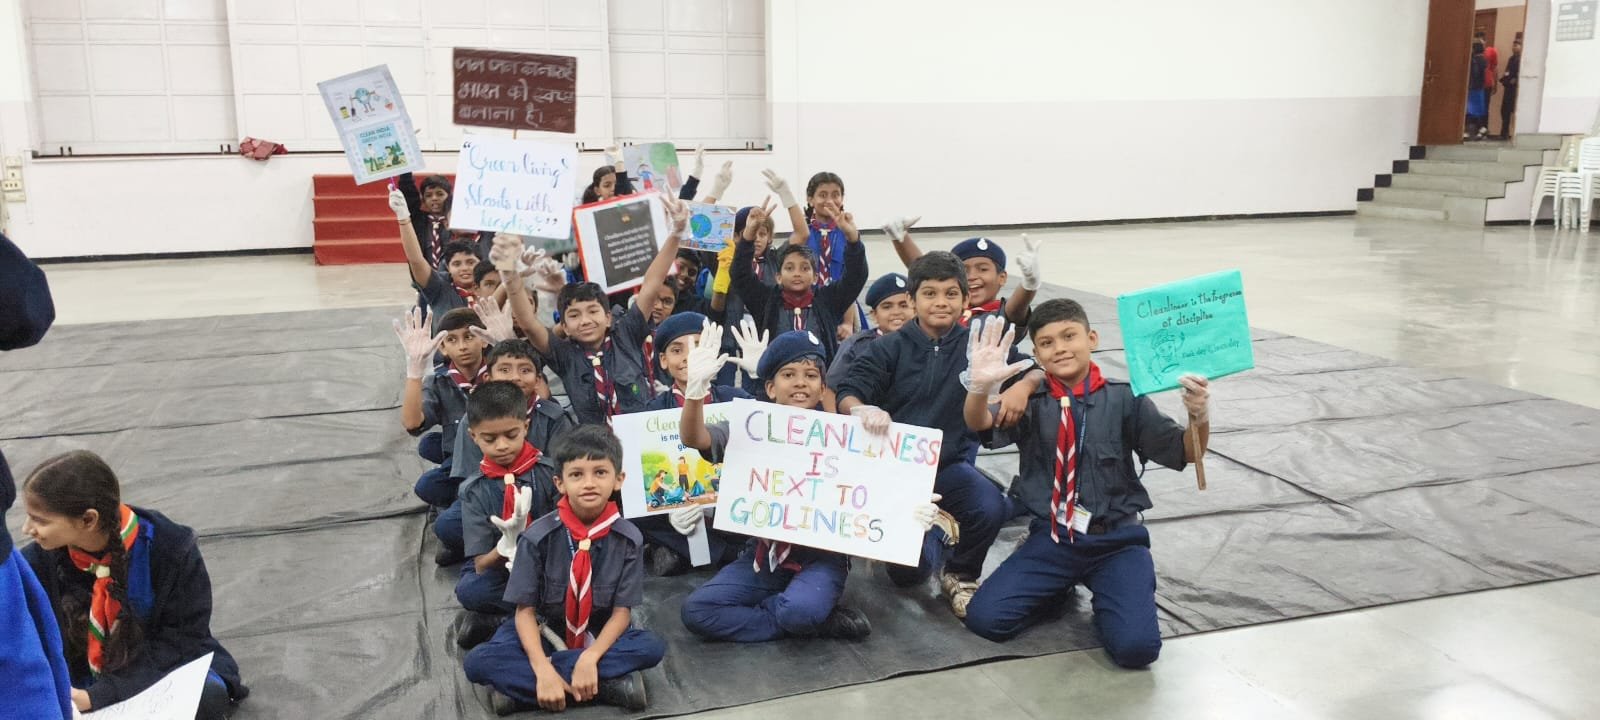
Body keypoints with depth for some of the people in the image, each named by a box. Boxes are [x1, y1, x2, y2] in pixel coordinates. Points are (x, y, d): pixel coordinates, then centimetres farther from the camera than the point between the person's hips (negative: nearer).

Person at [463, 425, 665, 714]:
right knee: (478, 663, -26)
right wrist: (543, 671, -29)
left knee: (652, 648, -28)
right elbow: (525, 610, -14)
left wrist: (590, 659, -28)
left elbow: (622, 611, -11)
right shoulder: (538, 537, -16)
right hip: (545, 633, -1)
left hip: (600, 636, 1)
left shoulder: (628, 538, -13)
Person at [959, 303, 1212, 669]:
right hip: (1052, 538, 2)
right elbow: (979, 425, -19)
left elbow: (1186, 453, -4)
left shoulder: (1123, 398, -2)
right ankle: (1063, 584, 14)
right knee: (985, 618, -14)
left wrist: (1199, 417, -26)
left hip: (1117, 540, -1)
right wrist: (981, 386, -41)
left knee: (1136, 646, -23)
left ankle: (1105, 594, 13)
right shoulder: (1031, 402, -1)